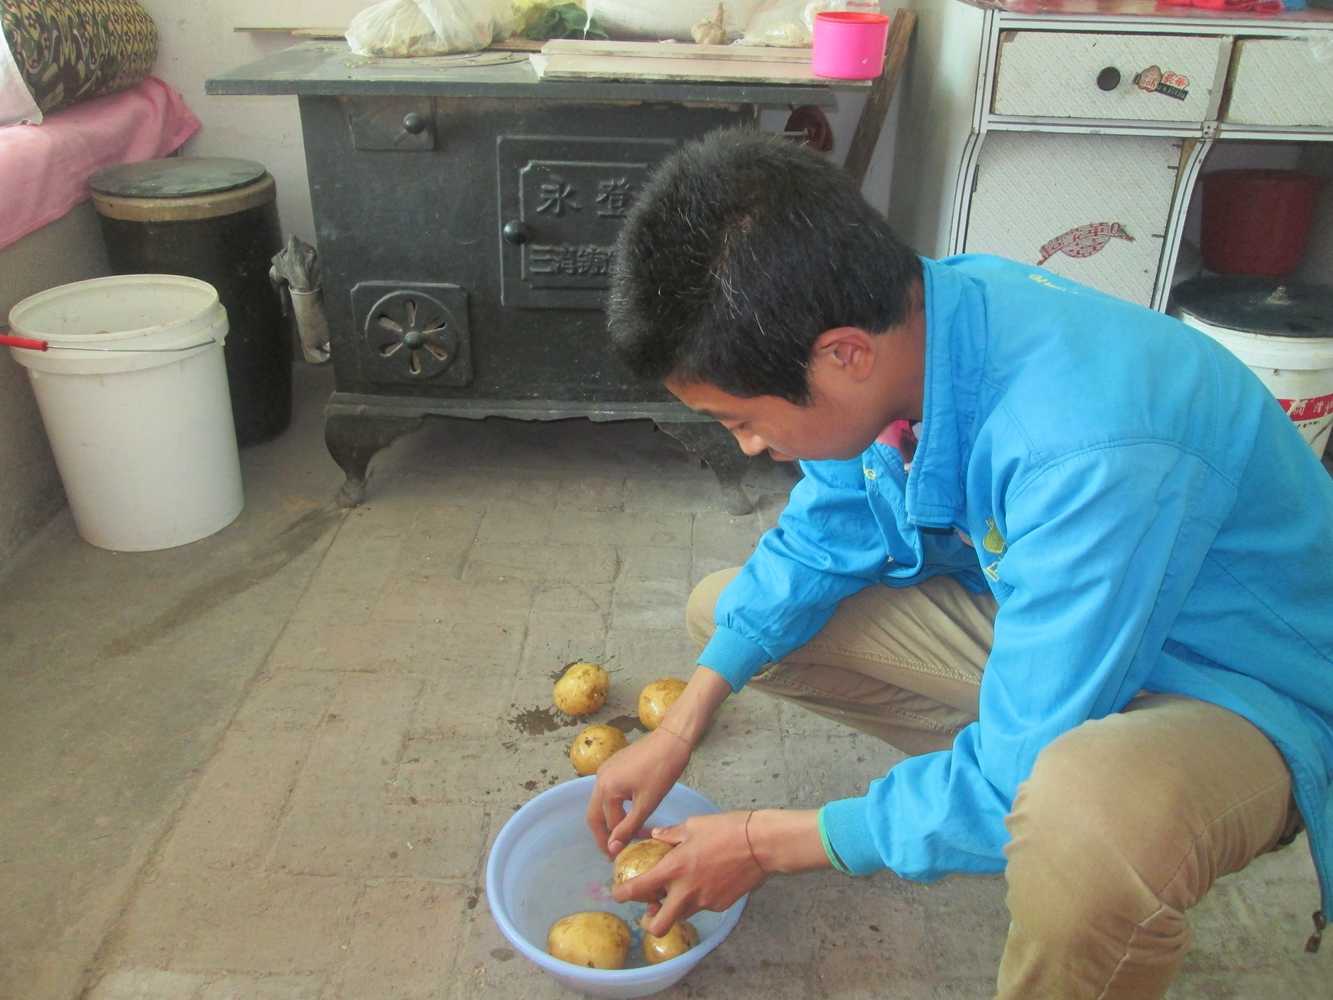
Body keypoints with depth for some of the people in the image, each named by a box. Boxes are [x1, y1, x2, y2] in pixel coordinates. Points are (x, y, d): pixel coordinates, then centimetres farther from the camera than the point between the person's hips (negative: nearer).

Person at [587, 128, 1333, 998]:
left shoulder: (1085, 452, -39)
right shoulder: (902, 318, -15)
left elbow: (1011, 786, -31)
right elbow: (821, 536, 2)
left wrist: (769, 843, -16)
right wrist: (680, 729, -3)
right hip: (1033, 624, 7)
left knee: (1082, 820, -43)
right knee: (722, 610, 2)